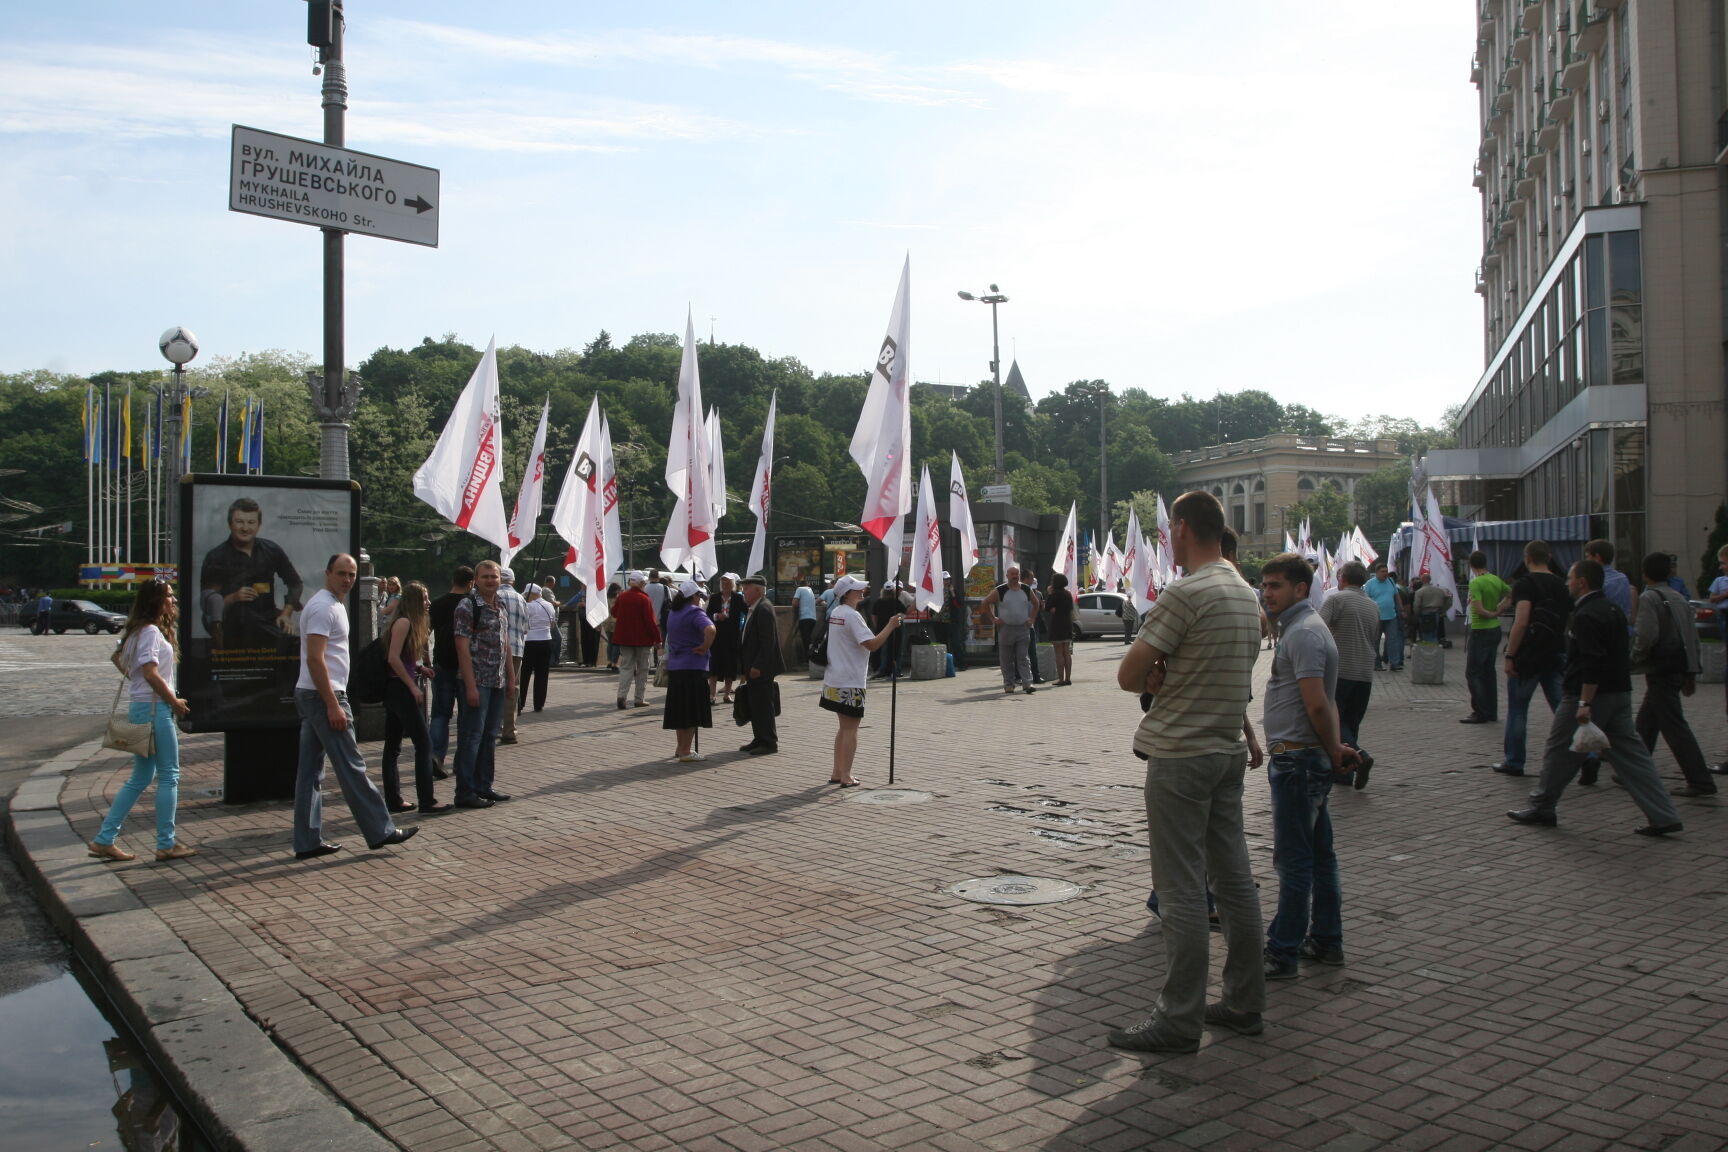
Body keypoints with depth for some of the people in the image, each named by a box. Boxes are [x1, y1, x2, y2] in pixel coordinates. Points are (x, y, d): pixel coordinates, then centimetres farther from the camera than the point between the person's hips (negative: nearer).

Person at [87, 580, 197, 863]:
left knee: (140, 778, 14)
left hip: (140, 707, 10)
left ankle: (104, 840, 15)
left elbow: (117, 658, 28)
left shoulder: (138, 631, 16)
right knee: (169, 776, -3)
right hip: (154, 707, -10)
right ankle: (166, 845, 1)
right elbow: (151, 673, -21)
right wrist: (175, 702, -12)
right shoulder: (151, 631, -14)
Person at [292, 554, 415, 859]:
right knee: (351, 767, -5)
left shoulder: (335, 604, 19)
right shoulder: (323, 607, -13)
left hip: (312, 696, 11)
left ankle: (308, 841, 13)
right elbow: (315, 658, -21)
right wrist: (333, 705, -23)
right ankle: (380, 831, 0)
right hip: (322, 696, -11)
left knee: (311, 770, 10)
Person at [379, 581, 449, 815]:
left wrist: (421, 669, 1)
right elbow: (393, 658, -19)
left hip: (394, 690, 10)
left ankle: (393, 800, 15)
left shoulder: (412, 624, 15)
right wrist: (413, 687, -17)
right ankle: (426, 801, -5)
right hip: (401, 690, -10)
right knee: (423, 743, -7)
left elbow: (406, 659, 14)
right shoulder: (404, 623, -12)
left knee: (393, 747, 10)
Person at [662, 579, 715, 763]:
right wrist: (705, 648, -18)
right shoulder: (695, 613, -13)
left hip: (674, 667, 8)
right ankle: (686, 751, -1)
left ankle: (681, 747, 23)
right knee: (692, 710, -2)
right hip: (693, 667, -8)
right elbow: (710, 629, -32)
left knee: (680, 709, 15)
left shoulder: (672, 613, 12)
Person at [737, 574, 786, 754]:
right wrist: (746, 666, 17)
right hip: (753, 667, 10)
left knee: (763, 706, -3)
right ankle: (759, 739, 23)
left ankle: (769, 743, 4)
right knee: (754, 705, 15)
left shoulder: (764, 609, -17)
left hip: (761, 669, -10)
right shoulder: (752, 609, 14)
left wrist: (758, 666, -23)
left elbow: (768, 641, -22)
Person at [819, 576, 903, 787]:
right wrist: (890, 626, -16)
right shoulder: (852, 615, -17)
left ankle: (837, 773, 19)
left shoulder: (835, 612, 11)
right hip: (850, 682, -9)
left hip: (834, 680, 9)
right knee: (851, 728, -2)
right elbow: (872, 644, -23)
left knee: (844, 726, 16)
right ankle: (845, 776, -1)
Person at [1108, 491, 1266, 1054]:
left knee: (1182, 888, -3)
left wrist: (1156, 676, 2)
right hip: (1228, 751, 9)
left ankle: (1180, 1018, 4)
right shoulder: (1246, 593, 12)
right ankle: (1244, 1002, 24)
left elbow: (1128, 676, -16)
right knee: (1234, 879, 14)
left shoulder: (1186, 593, -17)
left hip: (1180, 755, -9)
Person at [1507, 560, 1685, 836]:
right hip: (1620, 694, 9)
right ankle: (1664, 817, 5)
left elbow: (1592, 663, -24)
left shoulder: (1586, 616, -16)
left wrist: (1585, 703, -24)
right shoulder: (1613, 609, 14)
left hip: (1591, 695, -9)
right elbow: (1623, 655, 20)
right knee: (1631, 754, 8)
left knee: (1560, 752, 4)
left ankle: (1541, 808, 15)